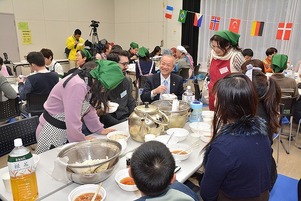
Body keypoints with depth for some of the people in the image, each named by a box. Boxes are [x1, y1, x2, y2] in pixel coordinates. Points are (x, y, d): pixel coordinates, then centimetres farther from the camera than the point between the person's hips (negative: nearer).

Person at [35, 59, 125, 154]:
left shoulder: (89, 82, -3)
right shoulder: (77, 85, -31)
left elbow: (89, 109, 6)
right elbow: (72, 120, -30)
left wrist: (100, 129, 7)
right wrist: (81, 139, -14)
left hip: (68, 130, 8)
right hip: (52, 133, -8)